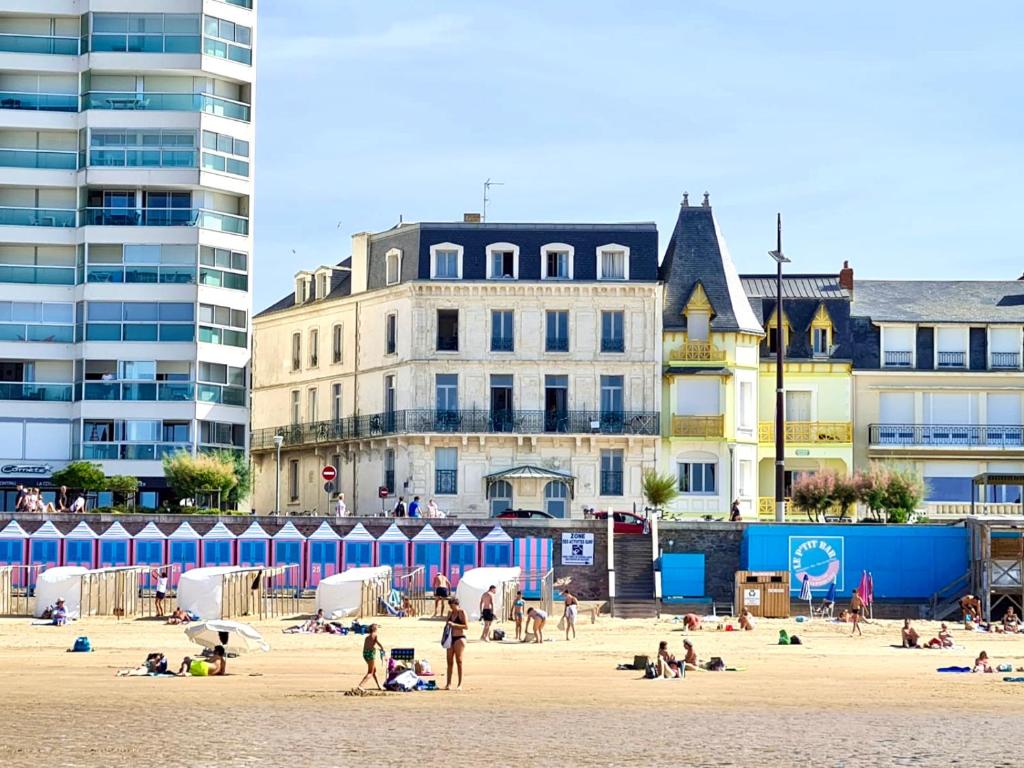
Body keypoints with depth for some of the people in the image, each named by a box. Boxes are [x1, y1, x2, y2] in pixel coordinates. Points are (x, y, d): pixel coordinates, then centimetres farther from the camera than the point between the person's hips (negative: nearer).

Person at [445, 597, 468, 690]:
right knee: (450, 661, 4)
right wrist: (447, 625, 1)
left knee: (459, 661, -5)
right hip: (451, 638, 6)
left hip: (459, 638, -6)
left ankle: (460, 684, -1)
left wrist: (454, 624, -19)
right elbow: (447, 624, 24)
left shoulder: (462, 613, -6)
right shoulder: (450, 613, 13)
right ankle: (448, 683, 7)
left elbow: (466, 626, -12)